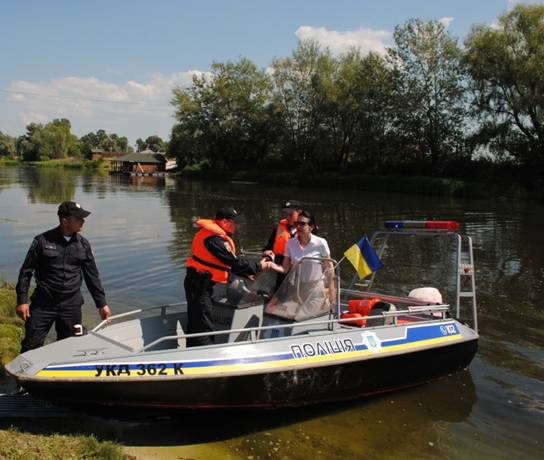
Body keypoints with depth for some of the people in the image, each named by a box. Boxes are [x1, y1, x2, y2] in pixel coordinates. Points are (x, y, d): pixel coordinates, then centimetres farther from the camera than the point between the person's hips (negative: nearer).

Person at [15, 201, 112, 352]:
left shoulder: (83, 244, 4)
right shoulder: (42, 241, -6)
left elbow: (92, 276, 10)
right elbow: (26, 271, -1)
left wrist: (102, 303, 8)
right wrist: (22, 300, -7)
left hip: (71, 305, 3)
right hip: (43, 304, -3)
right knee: (31, 346, 2)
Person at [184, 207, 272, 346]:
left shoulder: (216, 234, 10)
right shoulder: (214, 238, -22)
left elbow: (229, 262, 15)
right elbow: (234, 263, -22)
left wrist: (246, 274, 11)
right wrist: (259, 266, -12)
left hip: (199, 283, 11)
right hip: (199, 284, -11)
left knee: (195, 323, 19)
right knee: (204, 326, -8)